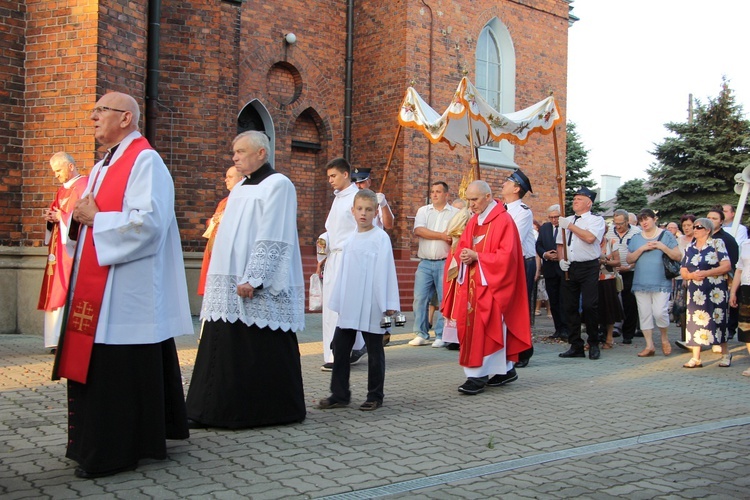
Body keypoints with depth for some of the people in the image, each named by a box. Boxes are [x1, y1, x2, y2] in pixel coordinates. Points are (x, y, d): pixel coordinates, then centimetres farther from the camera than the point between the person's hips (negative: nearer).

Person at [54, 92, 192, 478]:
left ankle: (114, 451, 8)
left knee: (119, 371, -3)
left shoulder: (145, 162, -10)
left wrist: (95, 219, -13)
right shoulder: (102, 167, 18)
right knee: (92, 369, 13)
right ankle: (96, 444, 25)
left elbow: (149, 221, -22)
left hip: (126, 291, -9)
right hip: (94, 286, 9)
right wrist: (80, 218, 0)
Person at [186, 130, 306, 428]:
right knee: (227, 347, 8)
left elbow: (273, 240, -15)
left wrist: (252, 279, -21)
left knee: (262, 351, -1)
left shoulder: (278, 185, -7)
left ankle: (267, 411, 11)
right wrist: (221, 280, 12)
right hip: (231, 285, 8)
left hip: (261, 290, -8)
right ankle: (222, 410, 15)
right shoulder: (240, 188, 19)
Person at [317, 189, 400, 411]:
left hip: (372, 307, -6)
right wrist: (338, 302, 14)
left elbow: (386, 272, -10)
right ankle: (339, 394, 16)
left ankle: (375, 396, 16)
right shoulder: (350, 239, 11)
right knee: (340, 347, 7)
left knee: (374, 351, 6)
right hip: (349, 307, 6)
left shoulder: (380, 238, -7)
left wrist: (389, 305, -12)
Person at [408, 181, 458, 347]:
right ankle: (421, 334, 7)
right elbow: (418, 230, -6)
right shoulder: (423, 211, 12)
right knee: (420, 298, -1)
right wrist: (442, 236, -10)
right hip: (425, 263, 2)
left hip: (445, 263, -2)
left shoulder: (455, 213, 7)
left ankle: (441, 336, 5)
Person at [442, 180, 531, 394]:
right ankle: (505, 369, 18)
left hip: (491, 283, -8)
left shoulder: (503, 220, -10)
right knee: (470, 325, 7)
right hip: (472, 283, 8)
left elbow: (507, 255, -17)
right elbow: (462, 247, 15)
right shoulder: (473, 221, 14)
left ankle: (478, 375, -7)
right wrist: (463, 255, -8)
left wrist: (476, 256, -19)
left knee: (484, 327, -10)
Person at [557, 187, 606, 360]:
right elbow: (560, 243, 18)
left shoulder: (596, 220, 0)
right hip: (569, 268, 5)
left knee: (589, 306, -9)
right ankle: (576, 346, 13)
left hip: (589, 268, -5)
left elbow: (590, 238, -19)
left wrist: (570, 226, -13)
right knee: (570, 307, 5)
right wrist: (561, 259, 0)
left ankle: (594, 344, 7)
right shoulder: (566, 220, 16)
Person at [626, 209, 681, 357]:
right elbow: (629, 259, 4)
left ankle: (664, 337, 15)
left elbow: (678, 256, -1)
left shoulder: (666, 235, 4)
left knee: (660, 312, -12)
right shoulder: (636, 238, 12)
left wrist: (663, 247, -15)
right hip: (641, 283, 3)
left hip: (661, 283, -3)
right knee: (645, 314, 3)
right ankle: (649, 345, 11)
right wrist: (642, 249, -9)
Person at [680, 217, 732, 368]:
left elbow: (726, 266, -10)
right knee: (695, 321, 1)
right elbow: (683, 271, 13)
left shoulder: (717, 244, -1)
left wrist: (704, 273, -16)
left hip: (715, 290, -4)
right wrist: (691, 275, -10)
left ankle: (725, 354, 17)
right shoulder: (690, 248, 14)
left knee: (717, 320, 0)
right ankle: (696, 358, 4)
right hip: (695, 291, 4)